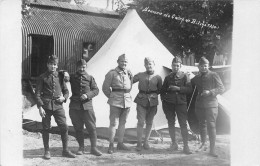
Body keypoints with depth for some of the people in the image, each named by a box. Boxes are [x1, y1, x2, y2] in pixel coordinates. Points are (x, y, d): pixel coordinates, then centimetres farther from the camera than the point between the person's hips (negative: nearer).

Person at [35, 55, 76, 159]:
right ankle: (47, 151, 15)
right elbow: (37, 93, -1)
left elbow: (66, 91, 18)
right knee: (46, 129, 4)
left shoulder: (60, 76, 10)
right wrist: (40, 107, -10)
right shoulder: (42, 77, 2)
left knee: (64, 127, -3)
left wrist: (64, 97, -4)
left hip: (58, 105, 2)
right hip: (46, 106, -2)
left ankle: (65, 150, 8)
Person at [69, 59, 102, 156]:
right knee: (78, 128, 6)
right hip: (75, 106, 1)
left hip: (87, 105, -1)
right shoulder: (72, 78, 9)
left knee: (92, 127, -2)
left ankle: (93, 148, 6)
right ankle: (81, 148, 17)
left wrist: (87, 95, -15)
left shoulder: (90, 78, 6)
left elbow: (96, 90, 2)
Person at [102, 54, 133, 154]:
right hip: (115, 102, -5)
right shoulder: (112, 73, -6)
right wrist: (111, 97, 6)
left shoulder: (129, 73, 9)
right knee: (113, 123, -6)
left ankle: (120, 143, 20)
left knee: (123, 122, 11)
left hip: (127, 100, 5)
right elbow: (105, 88, -1)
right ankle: (111, 145, -1)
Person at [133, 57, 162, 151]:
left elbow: (160, 90, 14)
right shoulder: (140, 75, 5)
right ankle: (139, 143, 2)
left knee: (149, 122, 8)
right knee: (141, 122, -7)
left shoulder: (158, 77, 5)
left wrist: (154, 94, 3)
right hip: (141, 101, -1)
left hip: (152, 101, 1)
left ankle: (146, 142, 21)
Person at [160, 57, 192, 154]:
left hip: (181, 103, -3)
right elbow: (162, 90, 19)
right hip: (169, 103, 3)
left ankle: (185, 146, -6)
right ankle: (174, 144, 20)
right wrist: (163, 100, 5)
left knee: (183, 124, -8)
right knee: (171, 123, 7)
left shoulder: (185, 76, 3)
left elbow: (189, 89, -6)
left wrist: (178, 88, -16)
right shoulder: (168, 77, 10)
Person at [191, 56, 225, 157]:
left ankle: (212, 149, -7)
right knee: (202, 125, 13)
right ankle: (203, 144, 30)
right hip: (199, 104, 5)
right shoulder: (196, 78, 12)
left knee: (211, 126, -9)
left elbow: (222, 88, -6)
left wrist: (210, 92, -17)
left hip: (211, 104, -5)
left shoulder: (213, 75, -2)